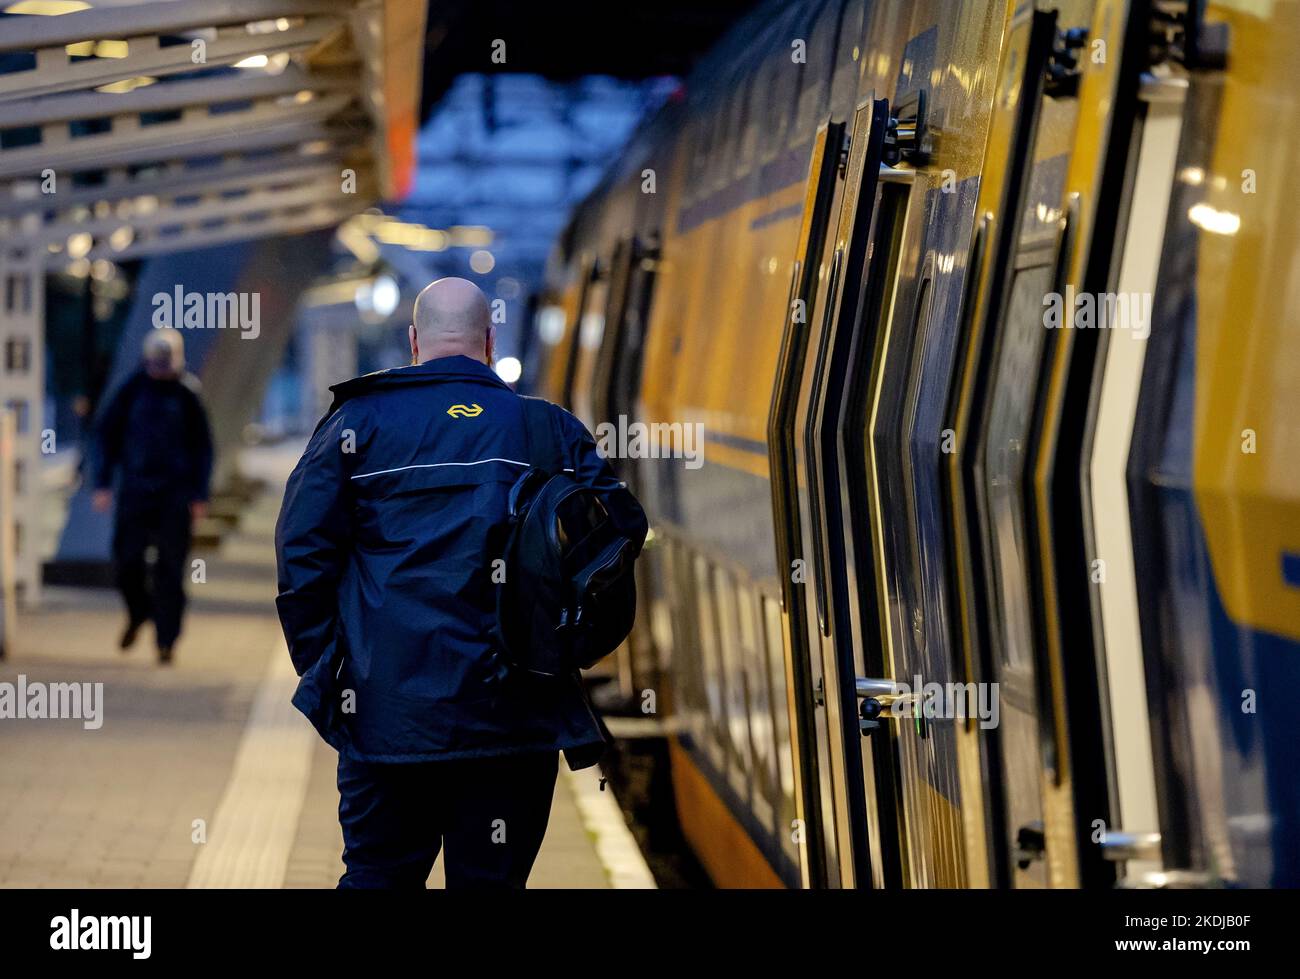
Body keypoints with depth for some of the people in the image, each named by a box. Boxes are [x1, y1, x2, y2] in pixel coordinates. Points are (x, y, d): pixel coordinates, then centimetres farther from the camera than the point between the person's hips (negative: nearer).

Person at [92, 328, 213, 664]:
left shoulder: (187, 394, 0)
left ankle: (166, 641, 3)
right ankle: (138, 613, 28)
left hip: (176, 493, -1)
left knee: (170, 569, -3)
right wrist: (103, 483, 2)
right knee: (126, 561, -1)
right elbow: (107, 435, 7)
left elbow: (202, 446, 6)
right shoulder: (131, 390, 1)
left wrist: (200, 495, 2)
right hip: (135, 489, 1)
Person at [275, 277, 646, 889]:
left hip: (388, 715, 0)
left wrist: (322, 676, 5)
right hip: (515, 720, 1)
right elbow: (621, 533, 5)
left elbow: (302, 553, -1)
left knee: (377, 875, 7)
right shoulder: (551, 430, 6)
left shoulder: (359, 421, 3)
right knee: (492, 878, 6)